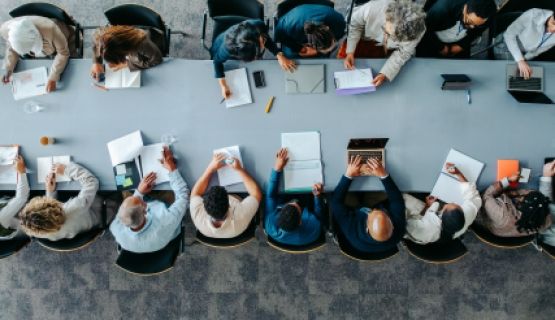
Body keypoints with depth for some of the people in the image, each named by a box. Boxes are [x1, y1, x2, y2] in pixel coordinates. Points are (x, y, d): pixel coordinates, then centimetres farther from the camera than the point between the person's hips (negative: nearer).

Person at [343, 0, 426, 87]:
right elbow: (354, 24, -20)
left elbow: (402, 54, -22)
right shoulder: (372, 8, -42)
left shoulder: (418, 31, -39)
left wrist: (384, 74, -35)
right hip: (368, 39, 0)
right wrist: (350, 52, -27)